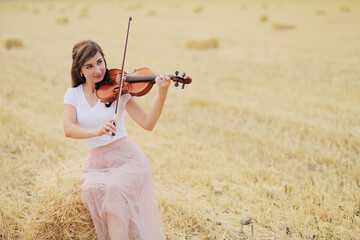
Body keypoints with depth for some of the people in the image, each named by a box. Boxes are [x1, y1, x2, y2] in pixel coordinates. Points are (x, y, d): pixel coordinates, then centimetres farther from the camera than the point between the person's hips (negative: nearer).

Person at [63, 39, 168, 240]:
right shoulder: (73, 94, 5)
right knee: (92, 190, -29)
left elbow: (148, 124, -10)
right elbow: (69, 129, -13)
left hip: (127, 157, -2)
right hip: (97, 163, 2)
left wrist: (162, 95, -25)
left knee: (114, 188, -32)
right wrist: (96, 131, -32)